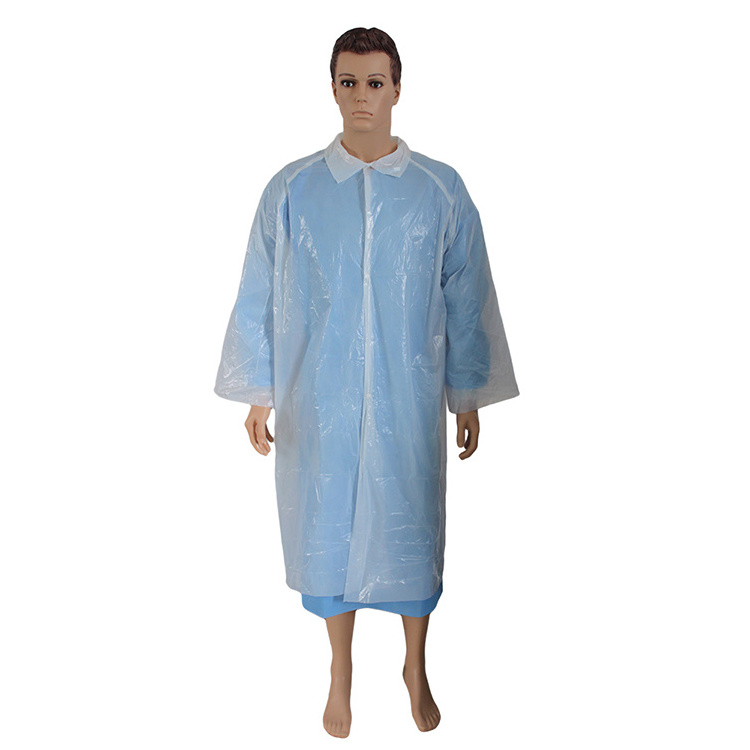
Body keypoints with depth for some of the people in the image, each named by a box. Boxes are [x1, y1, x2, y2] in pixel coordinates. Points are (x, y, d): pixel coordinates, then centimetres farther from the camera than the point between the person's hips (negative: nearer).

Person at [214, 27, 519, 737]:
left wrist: (469, 398, 4)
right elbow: (259, 299, 4)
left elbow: (467, 301, 2)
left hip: (410, 402, 0)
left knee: (411, 528, 12)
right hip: (318, 401, 1)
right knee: (328, 529, 12)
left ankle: (415, 666, 39)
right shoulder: (291, 189, -1)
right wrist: (259, 394, 4)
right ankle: (341, 671, 38)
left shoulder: (441, 190, -2)